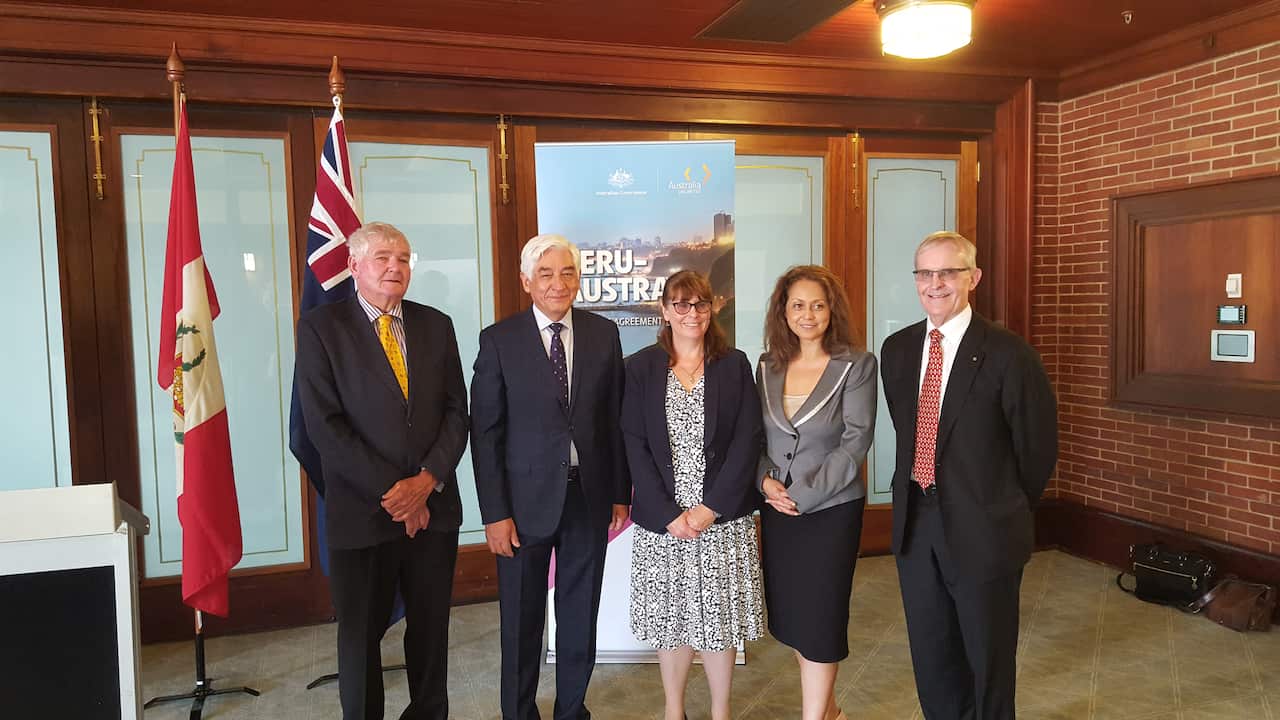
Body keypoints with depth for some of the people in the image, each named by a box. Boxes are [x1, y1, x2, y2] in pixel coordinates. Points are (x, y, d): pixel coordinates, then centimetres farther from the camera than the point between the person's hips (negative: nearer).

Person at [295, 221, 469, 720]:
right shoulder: (321, 328, -4)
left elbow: (456, 410, 4)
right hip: (362, 511, -3)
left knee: (431, 627, 13)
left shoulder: (436, 325, 7)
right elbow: (324, 424, -11)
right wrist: (391, 490, -14)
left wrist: (428, 479, -10)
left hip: (433, 506, 3)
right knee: (361, 635, 11)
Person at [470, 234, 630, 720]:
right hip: (526, 499, -2)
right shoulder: (498, 340, -6)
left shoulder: (603, 334, 1)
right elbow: (485, 433, -6)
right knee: (521, 621, 12)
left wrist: (621, 493, 5)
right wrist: (495, 513, -10)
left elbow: (615, 419, 5)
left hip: (589, 495, 3)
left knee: (580, 616, 15)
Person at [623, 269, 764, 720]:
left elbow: (747, 440, -2)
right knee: (671, 615, 9)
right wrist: (669, 514, -11)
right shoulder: (641, 367, 2)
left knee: (719, 616, 6)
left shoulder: (734, 365, 3)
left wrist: (710, 508, -11)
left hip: (723, 518, 0)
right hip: (662, 519, 0)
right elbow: (635, 445, -2)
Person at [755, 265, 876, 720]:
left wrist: (802, 494, -17)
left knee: (819, 617, 2)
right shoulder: (767, 366, 5)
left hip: (830, 509, -5)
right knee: (790, 614, 14)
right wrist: (765, 479, -9)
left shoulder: (856, 365, -8)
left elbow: (856, 441, -13)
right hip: (776, 508, 5)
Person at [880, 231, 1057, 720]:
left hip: (983, 530, -5)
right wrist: (922, 493, 12)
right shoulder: (897, 349, 3)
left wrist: (1008, 509, 7)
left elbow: (1037, 447, -5)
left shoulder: (1007, 354, -14)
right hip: (915, 524, 5)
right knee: (931, 654, 18)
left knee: (988, 658, 13)